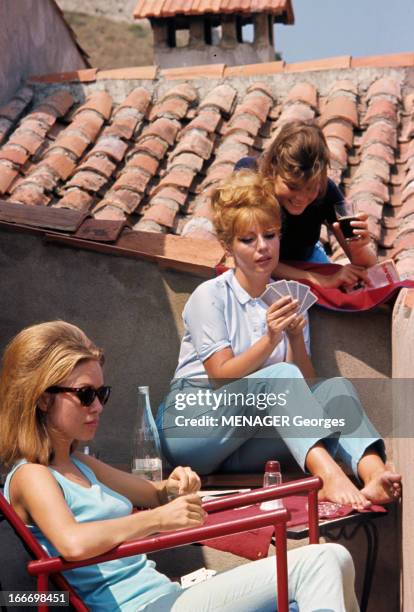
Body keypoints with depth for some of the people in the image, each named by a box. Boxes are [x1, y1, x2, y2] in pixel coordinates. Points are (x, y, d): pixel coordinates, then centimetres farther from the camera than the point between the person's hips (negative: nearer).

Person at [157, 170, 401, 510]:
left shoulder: (286, 301, 14)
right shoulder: (210, 296, -1)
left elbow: (305, 384, 3)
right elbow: (221, 378, -12)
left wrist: (296, 339, -16)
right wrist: (271, 339, -25)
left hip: (242, 450, 5)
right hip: (192, 429, -4)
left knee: (336, 388, -22)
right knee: (276, 378, -32)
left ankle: (374, 476, -49)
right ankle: (330, 477, -53)